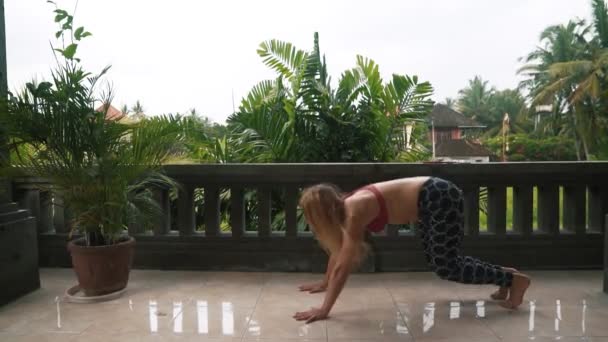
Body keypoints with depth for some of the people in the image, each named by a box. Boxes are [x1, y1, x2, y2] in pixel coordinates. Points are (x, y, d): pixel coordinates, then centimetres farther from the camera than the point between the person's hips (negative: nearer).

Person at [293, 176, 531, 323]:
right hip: (431, 201, 9)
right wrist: (324, 283, 26)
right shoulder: (346, 206, 4)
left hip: (441, 198, -9)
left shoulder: (355, 212, -22)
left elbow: (343, 266, -23)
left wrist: (324, 310, -20)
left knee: (446, 268, -5)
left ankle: (514, 279, 8)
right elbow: (338, 251, 18)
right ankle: (503, 273, 27)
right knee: (438, 261, 17)